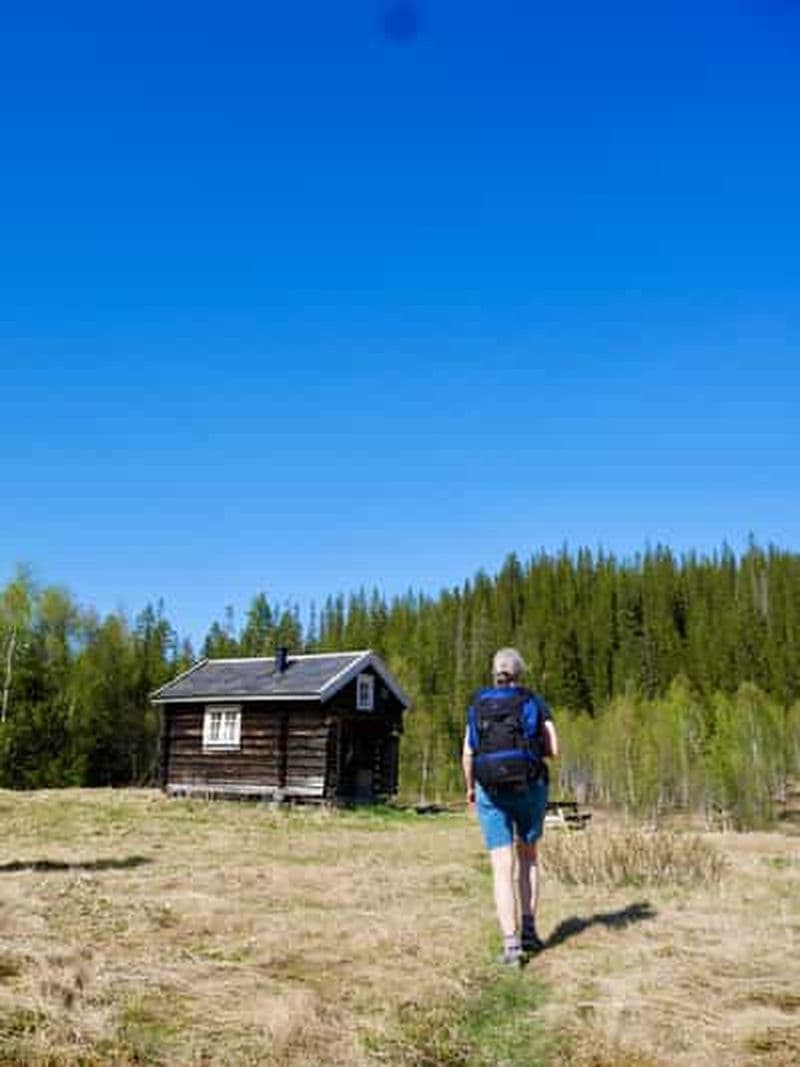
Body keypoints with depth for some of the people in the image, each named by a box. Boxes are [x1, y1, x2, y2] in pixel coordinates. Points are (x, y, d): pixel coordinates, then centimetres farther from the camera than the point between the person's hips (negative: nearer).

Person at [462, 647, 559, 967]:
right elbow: (554, 749, -5)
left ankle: (511, 945, -7)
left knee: (502, 869, 1)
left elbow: (468, 755, 4)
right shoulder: (534, 703, 1)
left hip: (491, 791, 0)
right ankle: (528, 930, 16)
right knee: (527, 857, 21)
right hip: (529, 788, 0)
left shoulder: (478, 706, 5)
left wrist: (469, 787, 18)